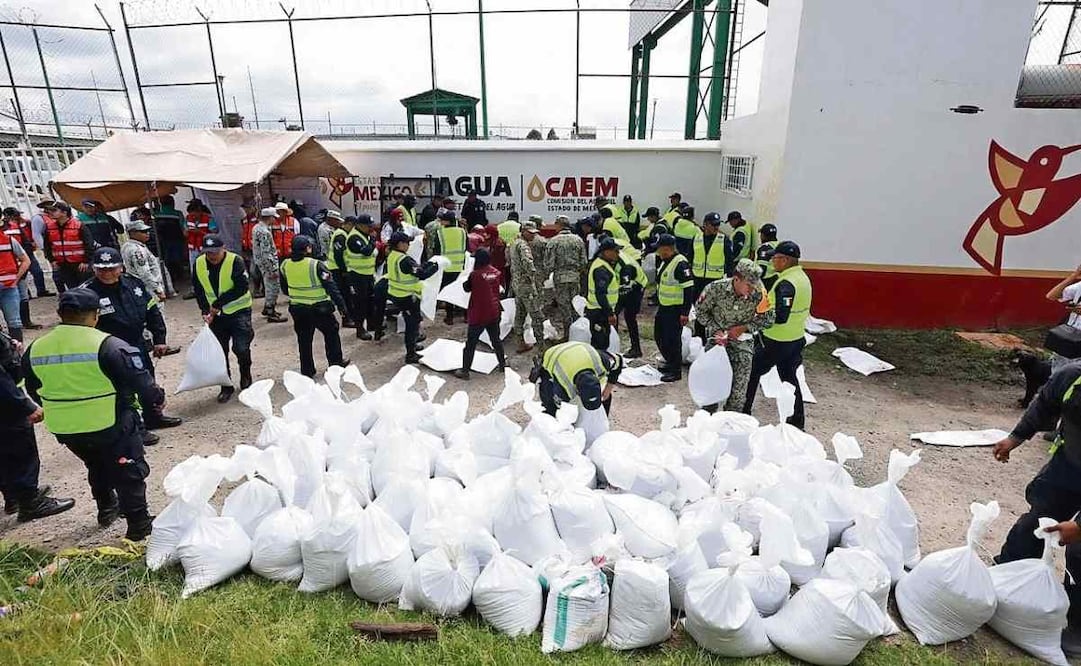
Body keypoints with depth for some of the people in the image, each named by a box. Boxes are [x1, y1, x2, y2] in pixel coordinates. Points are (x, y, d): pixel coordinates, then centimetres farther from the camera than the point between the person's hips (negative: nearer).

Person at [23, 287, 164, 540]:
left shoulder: (35, 349, 0)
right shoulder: (109, 346, -20)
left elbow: (33, 390, 14)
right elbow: (141, 382, -17)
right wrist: (156, 400, 1)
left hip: (64, 429, 6)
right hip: (111, 425, -6)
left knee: (97, 467, 29)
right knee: (129, 472, 8)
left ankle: (106, 509, 44)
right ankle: (139, 524, 12)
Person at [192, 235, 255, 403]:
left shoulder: (235, 261, -17)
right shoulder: (199, 264, -1)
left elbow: (242, 288, -21)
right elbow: (198, 290, 6)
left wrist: (219, 303, -21)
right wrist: (205, 311, -6)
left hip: (239, 311, -5)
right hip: (216, 315, 5)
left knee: (241, 348, -10)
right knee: (220, 351, 9)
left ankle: (245, 377, 19)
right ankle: (226, 387, 23)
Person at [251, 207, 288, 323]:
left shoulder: (257, 227, 8)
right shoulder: (264, 232, -23)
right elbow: (266, 253, -25)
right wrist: (273, 270, -22)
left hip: (261, 262, 10)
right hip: (268, 263, -10)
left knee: (269, 286, 22)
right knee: (274, 288, -1)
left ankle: (267, 308, 35)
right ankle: (271, 314, 5)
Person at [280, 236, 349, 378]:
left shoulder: (285, 265, -2)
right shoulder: (316, 265, -19)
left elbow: (285, 288, 11)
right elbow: (331, 287, -17)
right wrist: (341, 305, -11)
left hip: (297, 309, 5)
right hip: (319, 308, -4)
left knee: (304, 339, 15)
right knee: (331, 333, 16)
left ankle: (307, 370, 22)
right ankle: (336, 363, 24)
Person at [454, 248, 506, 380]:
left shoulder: (475, 274, -16)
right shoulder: (496, 272, -2)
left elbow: (467, 288, -1)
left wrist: (467, 278, 14)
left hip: (478, 315, -5)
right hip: (494, 313, 5)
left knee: (471, 343, 2)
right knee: (496, 339, 21)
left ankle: (465, 370, 6)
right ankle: (502, 363, 32)